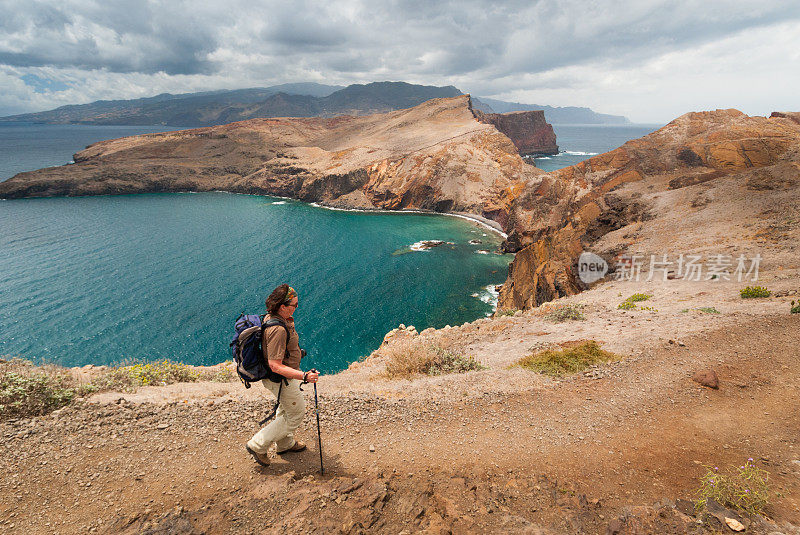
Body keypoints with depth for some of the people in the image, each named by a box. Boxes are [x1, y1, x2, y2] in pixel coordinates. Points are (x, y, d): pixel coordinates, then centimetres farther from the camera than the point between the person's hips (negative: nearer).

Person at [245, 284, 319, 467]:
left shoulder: (271, 317, -5)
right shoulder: (278, 330, -36)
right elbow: (275, 366, -34)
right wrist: (304, 376, -37)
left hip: (280, 377, 10)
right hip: (281, 379, -10)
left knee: (286, 408, 28)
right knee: (296, 414, 9)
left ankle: (286, 443, 51)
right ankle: (257, 445, 17)